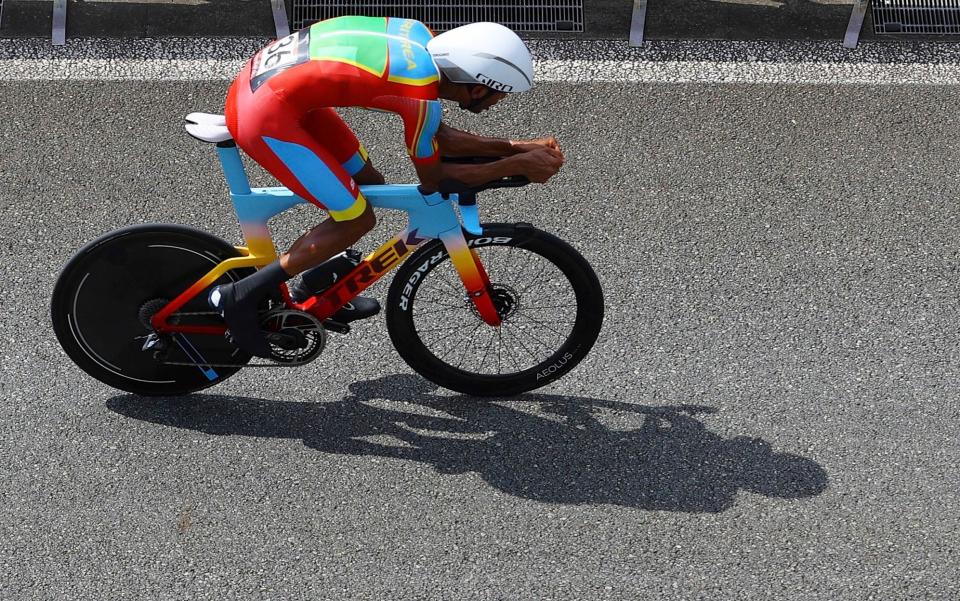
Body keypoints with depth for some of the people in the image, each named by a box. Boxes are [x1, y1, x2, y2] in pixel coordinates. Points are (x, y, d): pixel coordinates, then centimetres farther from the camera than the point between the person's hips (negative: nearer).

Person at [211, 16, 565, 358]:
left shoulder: (421, 40, 4)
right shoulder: (423, 94, -20)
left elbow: (437, 139, 14)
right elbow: (432, 179, -5)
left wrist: (514, 147, 10)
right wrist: (518, 165, -4)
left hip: (260, 79, 9)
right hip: (265, 115, -9)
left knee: (368, 183, 16)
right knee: (357, 220, -2)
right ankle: (241, 297, 5)